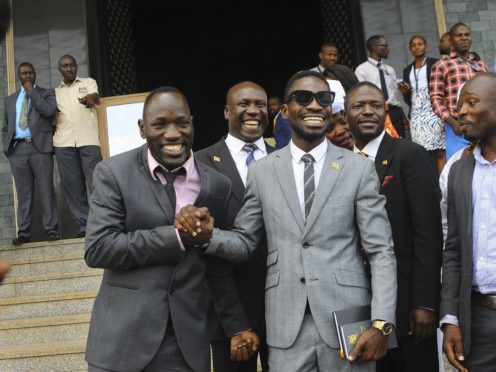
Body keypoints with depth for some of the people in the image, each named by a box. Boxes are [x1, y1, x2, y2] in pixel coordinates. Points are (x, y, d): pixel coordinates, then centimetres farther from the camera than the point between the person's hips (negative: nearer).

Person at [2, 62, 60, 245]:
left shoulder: (47, 93, 11)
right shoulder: (10, 99, 22)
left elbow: (49, 111, -10)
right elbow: (5, 127, 23)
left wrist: (31, 91, -4)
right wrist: (6, 145, 7)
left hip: (40, 147, -3)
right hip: (17, 149, 3)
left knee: (46, 189, -5)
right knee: (23, 192, 1)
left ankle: (51, 229, -3)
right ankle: (23, 232, 2)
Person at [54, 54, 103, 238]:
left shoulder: (88, 82, 11)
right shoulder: (55, 92, 20)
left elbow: (95, 97, -10)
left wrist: (91, 98, -33)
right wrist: (52, 128, 4)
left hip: (88, 139, -3)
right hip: (63, 142, 3)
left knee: (95, 180, -9)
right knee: (71, 183, -1)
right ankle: (83, 224, 2)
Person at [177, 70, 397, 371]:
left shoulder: (360, 169, 1)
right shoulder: (262, 171, 5)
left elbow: (381, 253, -2)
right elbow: (244, 243, 10)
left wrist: (382, 323, -11)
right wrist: (208, 233, -11)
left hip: (347, 321, -1)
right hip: (287, 327, 1)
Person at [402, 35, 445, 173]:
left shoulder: (435, 63, 5)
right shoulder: (407, 70, 19)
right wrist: (404, 92, -2)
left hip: (433, 111, -4)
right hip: (416, 115, 4)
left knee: (439, 151, -11)